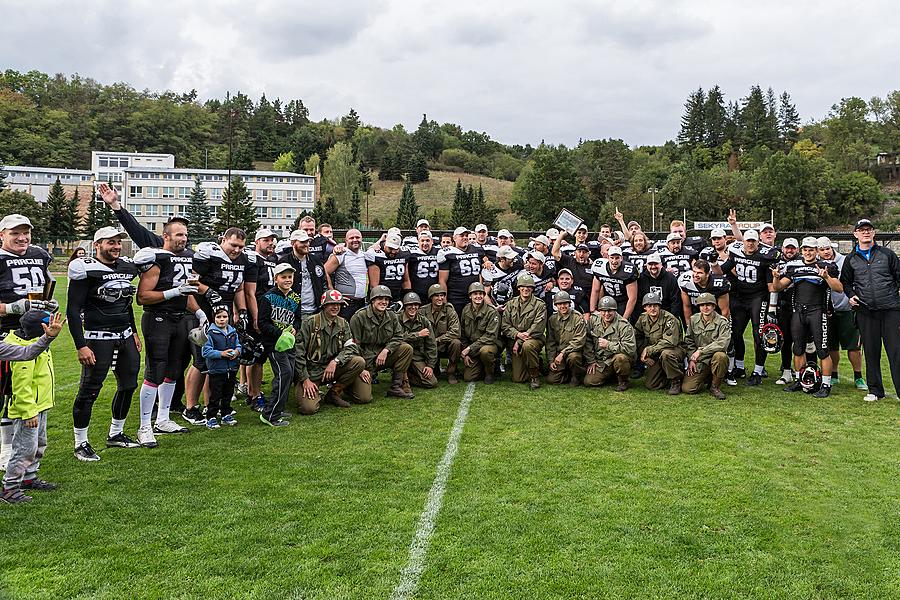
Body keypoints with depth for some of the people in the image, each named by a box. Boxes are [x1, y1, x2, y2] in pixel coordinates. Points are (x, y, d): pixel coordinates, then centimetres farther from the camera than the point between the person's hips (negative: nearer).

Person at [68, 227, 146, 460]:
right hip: (99, 338, -7)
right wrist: (81, 345, -17)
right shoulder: (86, 270, -11)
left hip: (125, 336, 7)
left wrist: (133, 332, 21)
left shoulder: (126, 267, 10)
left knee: (128, 386, 12)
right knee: (89, 391, -2)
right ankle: (81, 443, 10)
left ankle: (115, 434, 28)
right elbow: (73, 310, -12)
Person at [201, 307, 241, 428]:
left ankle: (226, 415, 28)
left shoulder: (233, 332, 8)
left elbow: (238, 345, 15)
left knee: (228, 394, 16)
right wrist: (221, 353, -21)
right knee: (215, 396, -1)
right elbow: (206, 352, -13)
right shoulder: (211, 333, -9)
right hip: (216, 370, -5)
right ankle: (211, 418, 8)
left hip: (231, 369, 6)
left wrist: (237, 351, -8)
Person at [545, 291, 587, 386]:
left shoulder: (578, 319, -8)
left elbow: (578, 342, -15)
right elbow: (550, 342, 11)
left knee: (573, 357, -39)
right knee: (551, 379, -13)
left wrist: (562, 353, -22)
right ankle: (569, 374, 17)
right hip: (558, 354, 4)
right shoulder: (552, 320, 7)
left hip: (575, 351, -4)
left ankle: (577, 376, -8)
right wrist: (551, 360, 2)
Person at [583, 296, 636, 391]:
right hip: (600, 361, 5)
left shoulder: (624, 325, -18)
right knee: (588, 382, -10)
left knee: (620, 358, -39)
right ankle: (611, 375, 20)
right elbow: (588, 342, 6)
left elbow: (630, 348, -27)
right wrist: (591, 361, 2)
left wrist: (608, 345, -26)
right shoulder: (593, 320, -2)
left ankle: (623, 381, -7)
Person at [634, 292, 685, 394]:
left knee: (665, 354, -40)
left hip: (675, 350, -5)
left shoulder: (669, 319, -18)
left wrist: (648, 350, -23)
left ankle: (676, 381, -15)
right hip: (655, 357, 5)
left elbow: (670, 342, -26)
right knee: (650, 385, -9)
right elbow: (637, 338, 9)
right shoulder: (642, 319, 1)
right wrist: (643, 354, -6)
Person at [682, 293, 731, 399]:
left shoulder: (723, 322, -7)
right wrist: (691, 359, 1)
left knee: (720, 356, -39)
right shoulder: (693, 320, 7)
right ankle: (706, 379, 19)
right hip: (698, 362, 3)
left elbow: (722, 344, -20)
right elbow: (688, 341, 13)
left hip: (714, 360, -2)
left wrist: (701, 351, -18)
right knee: (687, 388, -15)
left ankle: (715, 386, -14)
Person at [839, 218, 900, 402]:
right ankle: (875, 390, 16)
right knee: (871, 352, 7)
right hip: (866, 312, 1)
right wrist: (851, 295, 4)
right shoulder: (851, 259, 11)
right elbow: (845, 282, 21)